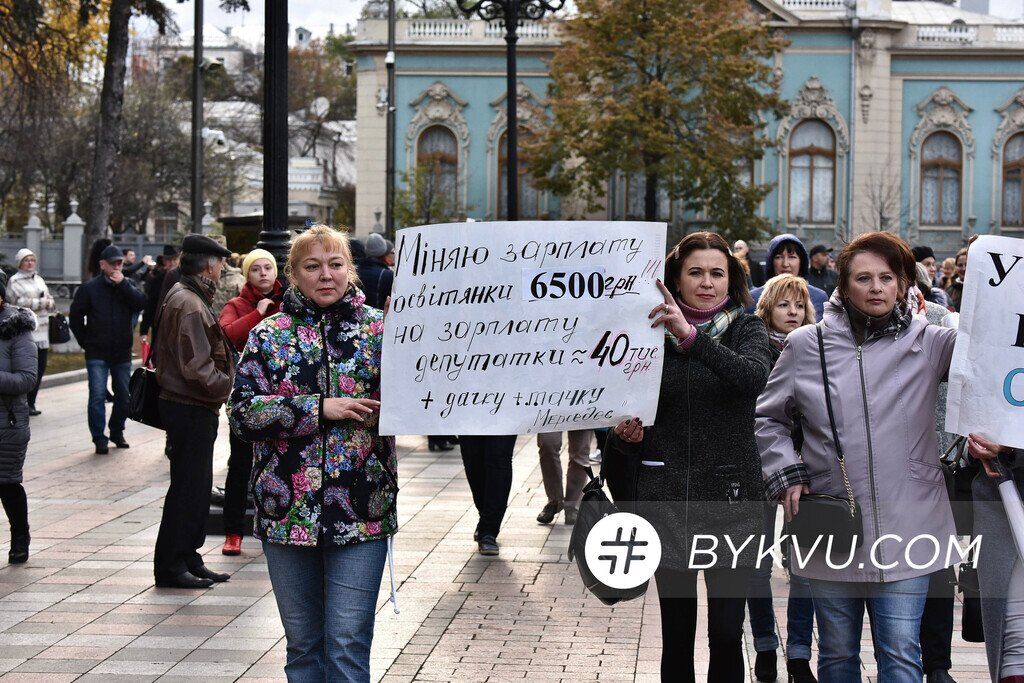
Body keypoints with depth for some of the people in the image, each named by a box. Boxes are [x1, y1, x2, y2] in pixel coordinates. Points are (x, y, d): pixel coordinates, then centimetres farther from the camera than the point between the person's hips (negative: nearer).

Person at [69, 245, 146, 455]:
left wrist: (123, 284, -18)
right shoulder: (90, 288, -2)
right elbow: (76, 316, 2)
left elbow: (141, 303, -12)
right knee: (98, 395, -7)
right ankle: (99, 438, -2)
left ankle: (117, 432, 25)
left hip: (122, 352, 3)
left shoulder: (128, 286, 6)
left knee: (124, 396, 9)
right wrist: (85, 342, 1)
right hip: (97, 353, -3)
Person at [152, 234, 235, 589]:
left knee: (197, 485, 15)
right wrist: (227, 385, -11)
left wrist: (223, 383, 12)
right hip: (190, 409, -11)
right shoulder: (188, 304, -18)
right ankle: (171, 565, 1)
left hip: (196, 409, 11)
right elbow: (197, 367, -23)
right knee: (187, 486, -5)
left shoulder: (184, 297, 16)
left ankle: (188, 558, 23)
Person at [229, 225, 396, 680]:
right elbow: (243, 412, -4)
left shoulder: (378, 328, 4)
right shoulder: (269, 335, 6)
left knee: (348, 644, -4)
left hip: (360, 512, -2)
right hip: (287, 510, 2)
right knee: (303, 643, 12)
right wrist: (318, 408, -12)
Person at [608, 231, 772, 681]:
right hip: (667, 498, 2)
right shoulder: (653, 333, 7)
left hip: (730, 496, -2)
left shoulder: (746, 328, 2)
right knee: (676, 633, 6)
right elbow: (634, 416, 14)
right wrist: (626, 435, -9)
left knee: (726, 633, -5)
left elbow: (754, 376, -21)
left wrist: (692, 336, -32)